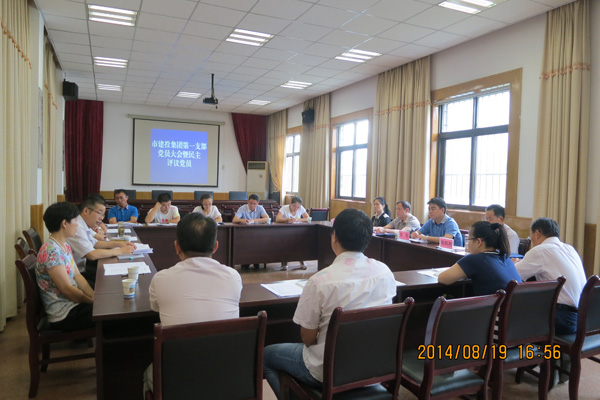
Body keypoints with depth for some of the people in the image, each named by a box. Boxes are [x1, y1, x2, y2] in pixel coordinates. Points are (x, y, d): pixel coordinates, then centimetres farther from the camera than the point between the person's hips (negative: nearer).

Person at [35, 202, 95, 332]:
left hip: (74, 304, 9)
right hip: (64, 315, -9)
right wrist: (94, 301, -10)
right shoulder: (51, 252, -21)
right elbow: (67, 289, -20)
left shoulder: (65, 246, 8)